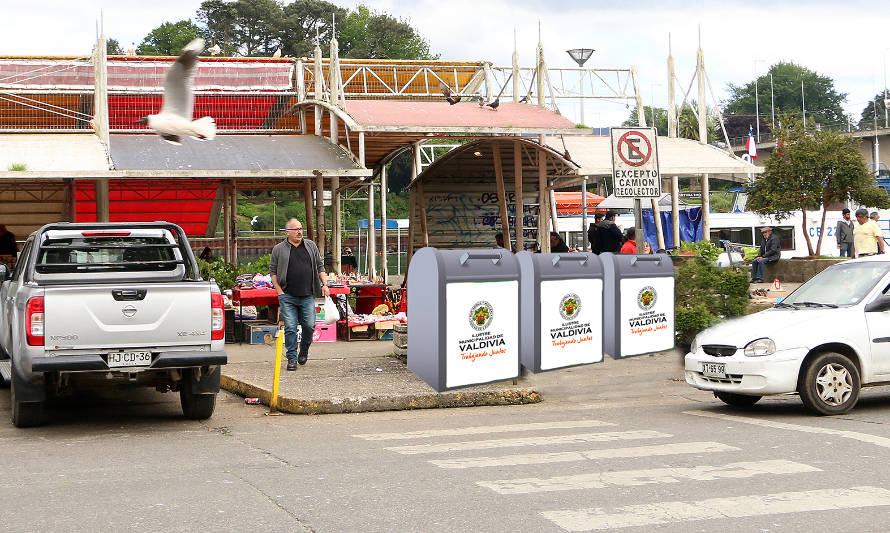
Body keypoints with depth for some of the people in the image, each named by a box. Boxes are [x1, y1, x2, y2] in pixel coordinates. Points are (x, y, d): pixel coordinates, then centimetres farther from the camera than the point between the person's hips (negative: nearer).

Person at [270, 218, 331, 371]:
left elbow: (320, 267, 16)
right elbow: (273, 272, 5)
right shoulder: (279, 249, 5)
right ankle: (292, 358, 3)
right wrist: (279, 291, -4)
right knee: (290, 328, -5)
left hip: (307, 296, 2)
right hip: (287, 296, -2)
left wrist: (324, 284, 3)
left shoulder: (311, 246, 13)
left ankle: (304, 351, 23)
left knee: (309, 326, -3)